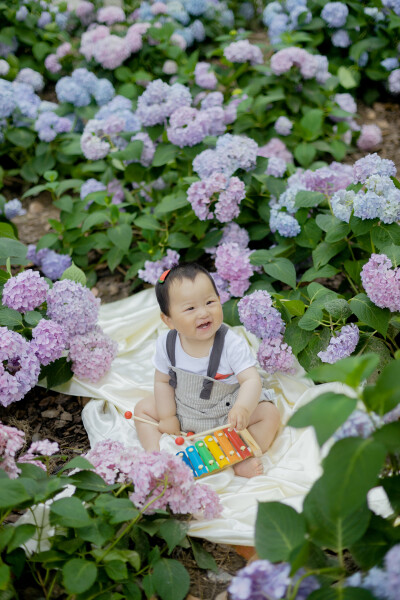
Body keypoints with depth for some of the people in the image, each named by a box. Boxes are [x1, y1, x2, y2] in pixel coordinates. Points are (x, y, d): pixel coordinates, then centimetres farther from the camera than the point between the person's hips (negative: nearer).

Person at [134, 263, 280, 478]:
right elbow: (163, 381, -3)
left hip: (226, 413, -3)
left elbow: (251, 380, -32)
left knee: (269, 414, -21)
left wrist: (242, 408, -51)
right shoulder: (166, 344, -16)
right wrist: (167, 418, -6)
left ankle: (242, 458, -24)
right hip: (183, 412, 3)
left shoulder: (232, 344, -26)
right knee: (143, 408, -4)